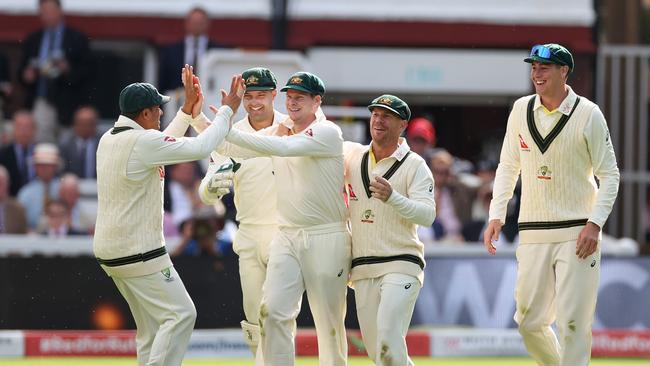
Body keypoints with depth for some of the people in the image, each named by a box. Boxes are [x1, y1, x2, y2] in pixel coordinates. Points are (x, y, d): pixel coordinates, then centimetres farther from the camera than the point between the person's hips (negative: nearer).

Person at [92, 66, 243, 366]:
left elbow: (161, 146, 26)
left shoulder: (109, 139, 11)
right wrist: (228, 110, -4)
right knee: (180, 314, -8)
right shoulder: (142, 141, -17)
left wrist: (187, 111, 27)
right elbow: (200, 148, -16)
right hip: (140, 252, -10)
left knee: (152, 325, 13)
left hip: (108, 251, 10)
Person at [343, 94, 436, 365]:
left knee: (388, 342, -21)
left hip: (401, 265, -5)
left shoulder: (414, 165, -3)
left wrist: (392, 198, -30)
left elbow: (427, 215, -14)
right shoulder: (351, 155, 10)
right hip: (363, 271, 5)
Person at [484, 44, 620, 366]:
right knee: (529, 321, 4)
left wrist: (595, 224, -14)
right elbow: (508, 167, 15)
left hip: (577, 233, -4)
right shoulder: (521, 110, 6)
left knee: (573, 323, -8)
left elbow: (609, 174, -3)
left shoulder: (588, 114, -6)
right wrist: (496, 216, 4)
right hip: (532, 233, 4)